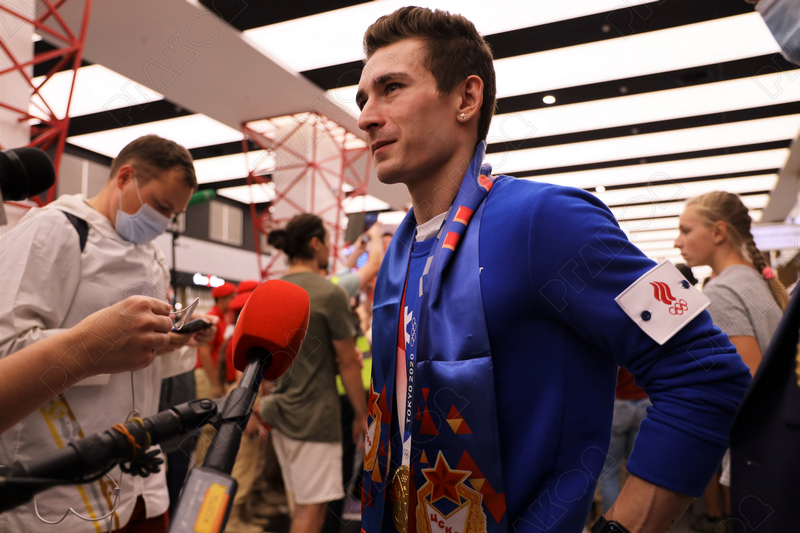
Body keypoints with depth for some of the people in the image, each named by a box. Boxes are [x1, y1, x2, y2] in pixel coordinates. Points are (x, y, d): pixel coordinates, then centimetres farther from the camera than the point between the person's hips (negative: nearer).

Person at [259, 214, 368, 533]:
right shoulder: (330, 293, -15)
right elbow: (347, 363, -12)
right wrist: (362, 415, -1)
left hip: (280, 411, 8)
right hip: (315, 416, -8)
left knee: (298, 501, 21)